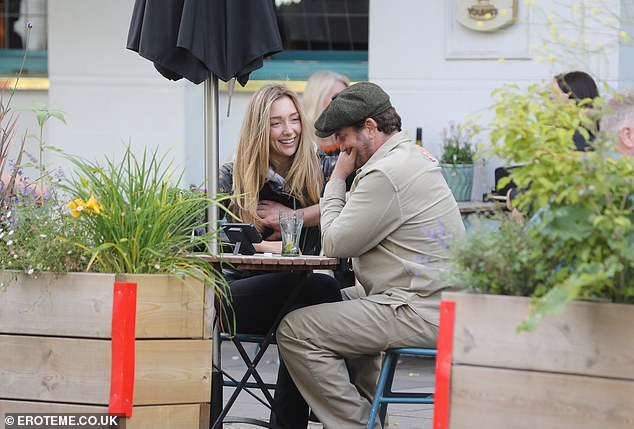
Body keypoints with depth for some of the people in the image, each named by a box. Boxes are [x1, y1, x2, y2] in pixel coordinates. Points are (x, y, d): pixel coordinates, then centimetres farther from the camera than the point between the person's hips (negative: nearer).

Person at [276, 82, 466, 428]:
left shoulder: (386, 173, -16)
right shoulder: (414, 160, 19)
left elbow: (334, 245, -9)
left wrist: (337, 179, 0)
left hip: (423, 314, -11)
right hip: (439, 306, 11)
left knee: (295, 331, -12)